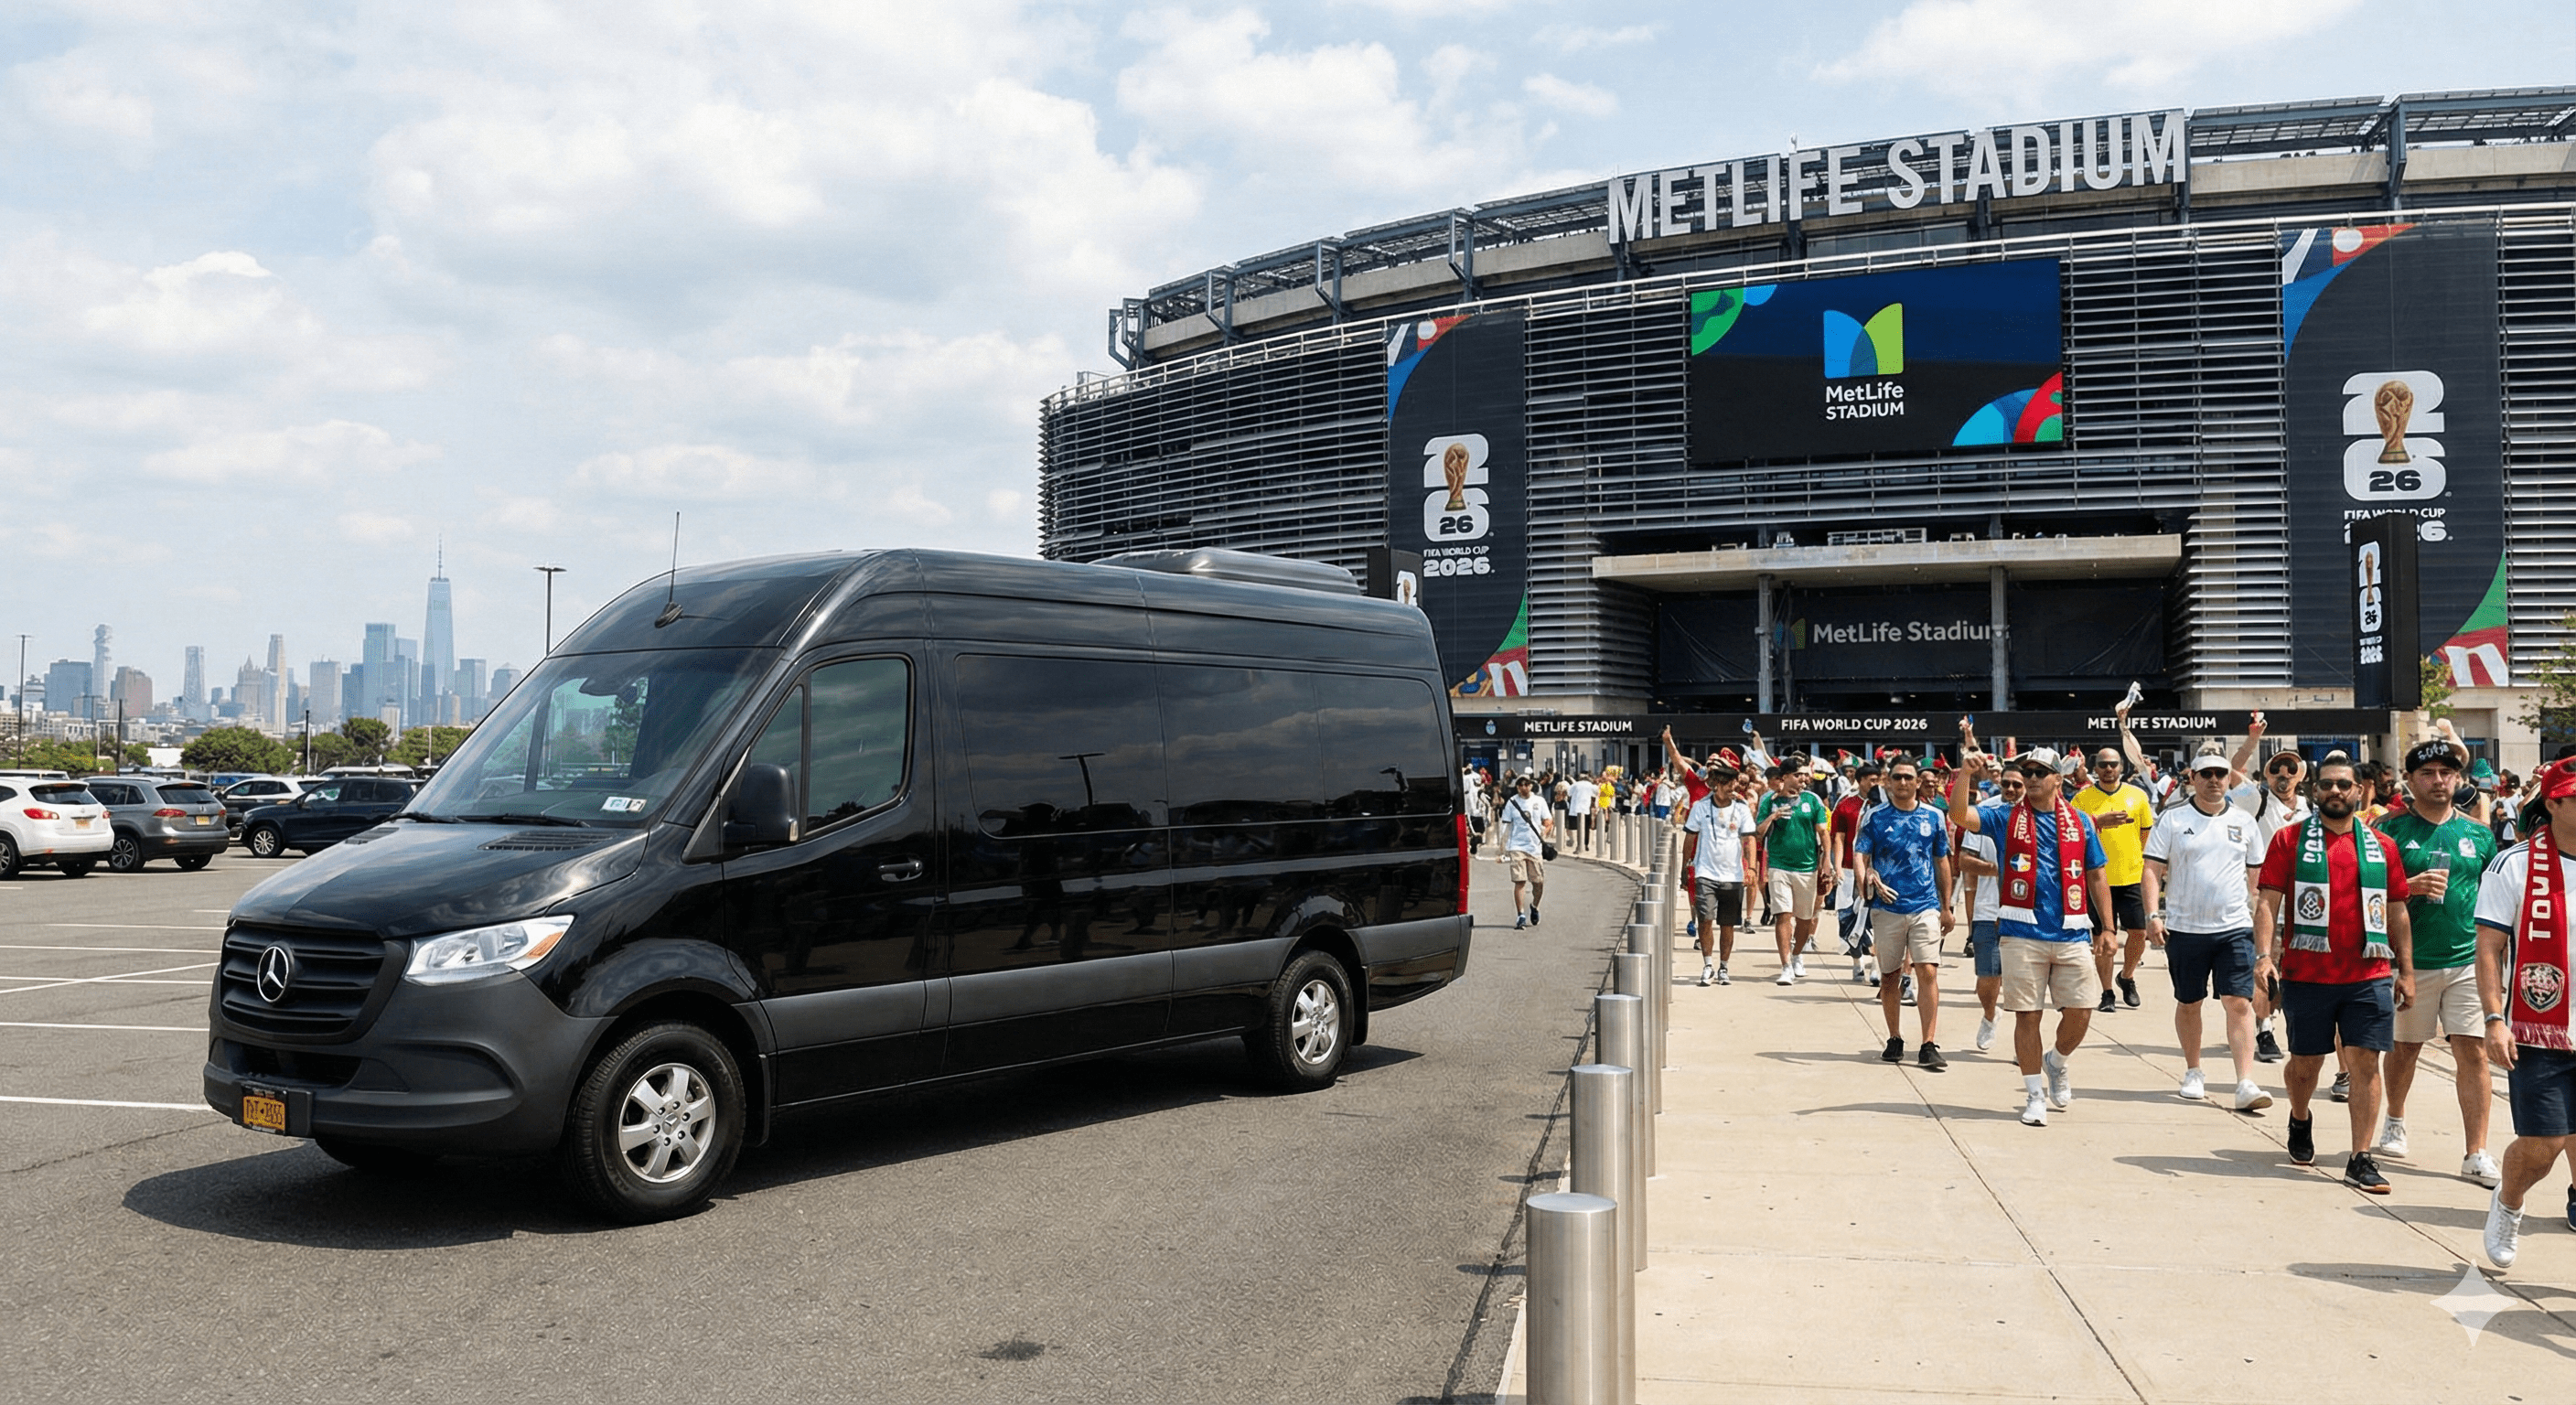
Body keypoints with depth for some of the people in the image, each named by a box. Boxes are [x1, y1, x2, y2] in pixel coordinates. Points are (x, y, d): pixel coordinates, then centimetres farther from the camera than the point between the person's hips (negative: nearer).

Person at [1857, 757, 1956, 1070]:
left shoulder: (1933, 817, 7)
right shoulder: (1875, 817, 2)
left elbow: (1942, 862, 14)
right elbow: (1861, 857, -1)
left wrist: (1946, 908, 13)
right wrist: (1868, 881, -22)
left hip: (1925, 907, 0)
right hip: (1886, 907, 0)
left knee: (1928, 973, -11)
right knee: (1889, 977, 8)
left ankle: (1929, 1045, -8)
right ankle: (1894, 1040, 23)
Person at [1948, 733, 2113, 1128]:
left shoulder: (2079, 821, 10)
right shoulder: (2006, 818, 5)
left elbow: (2096, 876, 14)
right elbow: (1960, 815, -12)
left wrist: (2106, 928, 10)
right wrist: (1966, 772, -23)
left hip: (2072, 934, 2)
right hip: (2023, 933, -2)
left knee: (2080, 1013, 0)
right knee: (2027, 1015, 1)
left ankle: (2057, 1062, 31)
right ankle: (2034, 1095, 13)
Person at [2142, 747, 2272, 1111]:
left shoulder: (2245, 822, 8)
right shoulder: (2173, 820, 1)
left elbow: (2255, 875, 15)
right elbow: (2153, 870, -1)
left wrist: (2256, 916, 11)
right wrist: (2153, 914, -11)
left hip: (2235, 928, 1)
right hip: (2184, 928, 0)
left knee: (2240, 1003, -9)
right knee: (2188, 1003, 11)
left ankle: (2246, 1084, -10)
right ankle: (2194, 1073, 28)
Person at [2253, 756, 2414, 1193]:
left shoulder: (2381, 846, 8)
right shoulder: (2290, 840, 1)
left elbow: (2397, 913, 13)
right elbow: (2268, 903, -2)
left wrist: (2406, 972, 10)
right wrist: (2263, 955, -14)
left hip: (2369, 976, 1)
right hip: (2307, 973, -1)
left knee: (2365, 1062, -4)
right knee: (2306, 1062, 11)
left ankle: (2361, 1160, 1)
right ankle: (2300, 1121, 40)